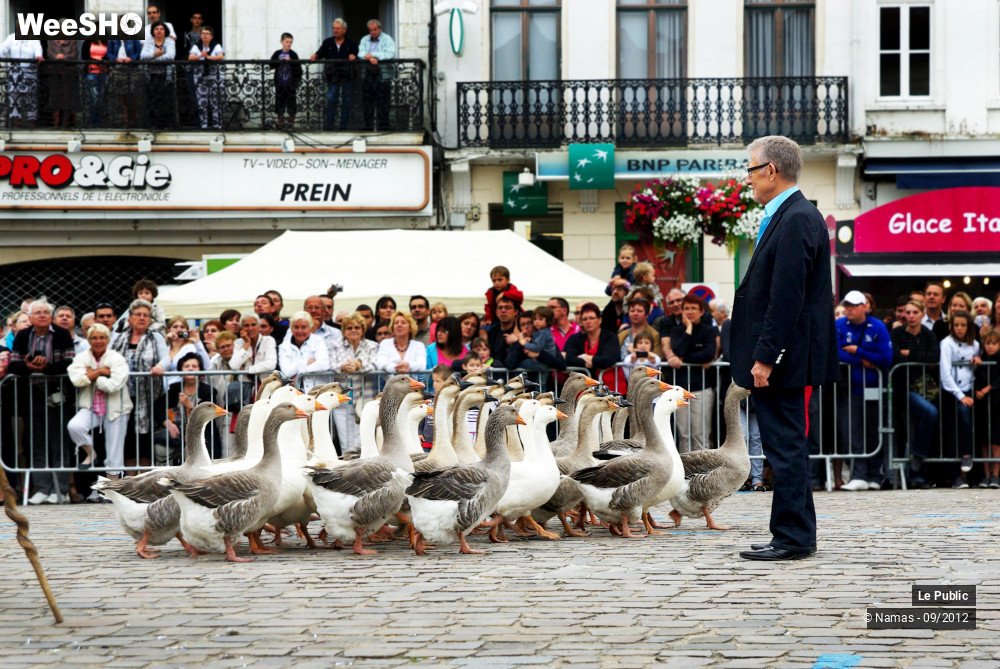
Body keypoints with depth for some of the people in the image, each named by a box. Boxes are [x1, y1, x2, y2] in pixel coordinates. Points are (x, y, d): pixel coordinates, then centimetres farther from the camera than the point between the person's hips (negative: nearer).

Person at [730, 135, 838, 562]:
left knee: (786, 446, -6)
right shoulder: (789, 216, 16)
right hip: (775, 356, 11)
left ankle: (793, 539, -2)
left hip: (781, 358, -11)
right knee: (785, 446, 14)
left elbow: (787, 297, -21)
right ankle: (795, 536, 19)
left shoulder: (795, 219, -16)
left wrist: (766, 358, -21)